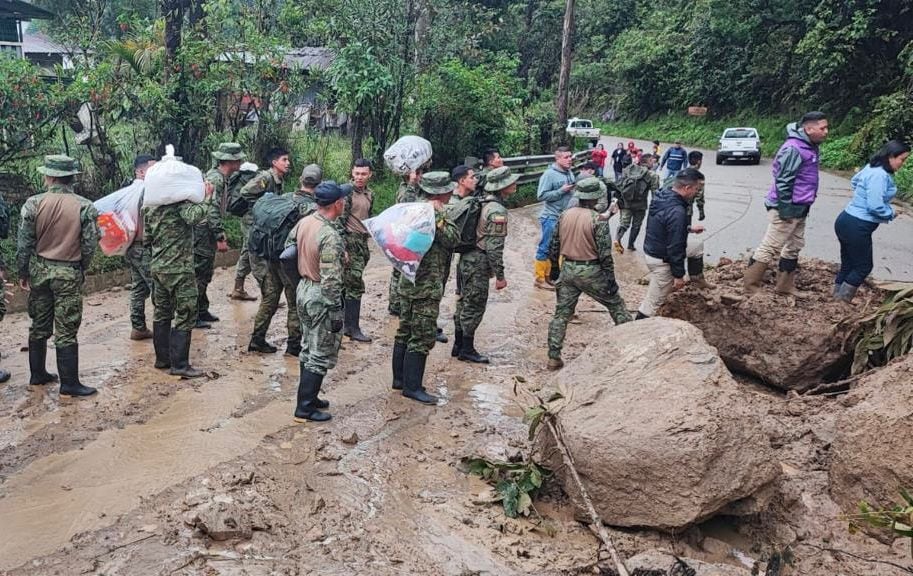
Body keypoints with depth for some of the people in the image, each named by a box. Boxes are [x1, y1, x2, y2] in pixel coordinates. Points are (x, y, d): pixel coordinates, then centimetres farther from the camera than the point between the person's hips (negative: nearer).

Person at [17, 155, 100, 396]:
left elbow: (24, 242, -3)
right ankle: (69, 384, 4)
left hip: (39, 270, 3)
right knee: (66, 331, 1)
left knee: (39, 326, 17)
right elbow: (90, 245, -7)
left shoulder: (33, 203, -6)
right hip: (69, 273, -3)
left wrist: (23, 273, 10)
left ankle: (38, 374, 28)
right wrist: (81, 269, 11)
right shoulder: (84, 207, -10)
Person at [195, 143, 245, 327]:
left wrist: (220, 233, 22)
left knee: (205, 274, 17)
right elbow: (212, 210, -25)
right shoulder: (215, 178, -19)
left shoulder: (222, 178, 13)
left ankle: (202, 311, 26)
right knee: (199, 274, -5)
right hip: (203, 232, -10)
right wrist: (220, 238, -24)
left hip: (209, 234, 10)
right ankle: (192, 317, 1)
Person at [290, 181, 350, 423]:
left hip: (304, 289, 9)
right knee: (321, 357, 2)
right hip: (322, 298, -9)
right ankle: (304, 408, 7)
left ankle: (308, 397, 30)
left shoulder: (303, 222, 1)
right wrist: (336, 312, -20)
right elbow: (331, 281, -25)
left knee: (309, 349, 20)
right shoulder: (330, 236, -25)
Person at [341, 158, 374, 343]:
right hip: (350, 241, -7)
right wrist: (342, 248, -18)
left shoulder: (369, 194, 14)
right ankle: (353, 329, -3)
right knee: (356, 285, -8)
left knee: (350, 285, 12)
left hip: (363, 241, 7)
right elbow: (341, 219, -14)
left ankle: (344, 323, 19)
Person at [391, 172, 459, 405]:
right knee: (422, 337, -4)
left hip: (408, 281, 9)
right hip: (427, 286, -9)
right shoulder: (434, 214, -16)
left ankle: (399, 378, 25)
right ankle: (412, 386, 0)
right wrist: (441, 216, -24)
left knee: (406, 331, 16)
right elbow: (453, 239, -20)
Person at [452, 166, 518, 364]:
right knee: (474, 307, 0)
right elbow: (494, 247, -21)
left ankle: (458, 346, 25)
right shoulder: (498, 211, -18)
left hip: (466, 260, 9)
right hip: (478, 265, -9)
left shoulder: (484, 203, 11)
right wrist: (500, 275, -16)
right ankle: (467, 350, 9)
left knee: (464, 303, 15)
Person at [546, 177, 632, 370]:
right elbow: (605, 254, -14)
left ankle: (553, 358, 10)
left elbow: (554, 247, 8)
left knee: (561, 314, 10)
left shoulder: (565, 215, 2)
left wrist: (555, 270, 20)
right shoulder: (598, 220, -14)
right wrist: (611, 280, -6)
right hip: (590, 272, -5)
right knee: (616, 305, 14)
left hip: (567, 270, 5)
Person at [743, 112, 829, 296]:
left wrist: (802, 208, 21)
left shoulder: (810, 147, 10)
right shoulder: (793, 149, -21)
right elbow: (782, 181, -23)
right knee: (770, 247, -4)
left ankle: (785, 286, 26)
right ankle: (750, 285, 3)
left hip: (799, 209, 10)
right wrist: (785, 210, -22)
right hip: (786, 209, -10)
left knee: (794, 247, 16)